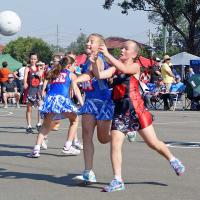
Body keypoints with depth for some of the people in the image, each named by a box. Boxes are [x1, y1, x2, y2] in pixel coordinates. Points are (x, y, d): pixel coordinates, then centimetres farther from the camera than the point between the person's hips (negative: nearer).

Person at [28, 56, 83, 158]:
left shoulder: (53, 73, 29)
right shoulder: (71, 74, 16)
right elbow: (76, 90, 8)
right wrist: (82, 104, 3)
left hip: (50, 98, 4)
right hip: (62, 99, -4)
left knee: (45, 125, 14)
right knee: (75, 119, 18)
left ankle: (36, 149, -4)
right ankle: (67, 147, 11)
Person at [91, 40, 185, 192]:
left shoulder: (135, 66, -2)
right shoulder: (115, 68, 11)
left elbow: (124, 69, -23)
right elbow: (99, 75, 0)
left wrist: (107, 54, -26)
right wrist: (94, 61, -12)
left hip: (136, 109, -4)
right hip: (120, 111, 4)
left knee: (153, 143, 3)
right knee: (115, 145, -6)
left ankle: (173, 161, 29)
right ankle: (118, 181, 1)